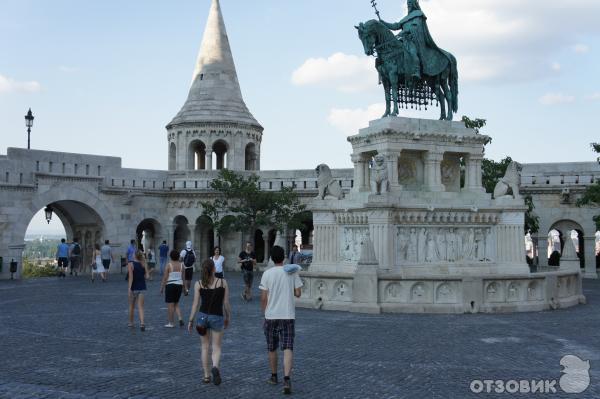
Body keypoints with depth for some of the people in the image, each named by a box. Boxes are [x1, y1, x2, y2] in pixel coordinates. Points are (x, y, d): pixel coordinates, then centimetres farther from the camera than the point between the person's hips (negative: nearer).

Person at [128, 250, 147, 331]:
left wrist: (129, 288, -21)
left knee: (131, 306, 17)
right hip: (142, 287, 2)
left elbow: (131, 277, -18)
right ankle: (142, 323, -20)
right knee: (140, 307, -1)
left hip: (134, 288, -2)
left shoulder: (130, 264, -9)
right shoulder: (143, 264, 3)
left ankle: (131, 323, 30)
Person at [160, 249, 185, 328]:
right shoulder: (181, 265, 2)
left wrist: (162, 287, -1)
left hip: (170, 285, -5)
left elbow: (165, 278, -9)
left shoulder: (169, 265, -10)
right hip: (179, 285, 5)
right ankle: (180, 318, 1)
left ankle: (171, 323, 7)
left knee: (170, 305, 2)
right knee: (176, 304, 18)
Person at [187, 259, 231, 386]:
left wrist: (191, 320, 4)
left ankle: (206, 375, 15)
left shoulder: (198, 284, -4)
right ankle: (215, 367, -22)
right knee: (216, 348, 7)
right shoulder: (223, 282, -5)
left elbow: (195, 304, -4)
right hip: (217, 317, -1)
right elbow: (226, 303, -3)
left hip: (202, 316, 1)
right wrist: (228, 317, 11)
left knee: (205, 347, 15)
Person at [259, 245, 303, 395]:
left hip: (271, 316, 0)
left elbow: (263, 297, -5)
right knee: (288, 349, -3)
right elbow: (298, 293, 0)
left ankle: (274, 377, 30)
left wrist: (264, 313, 9)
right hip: (288, 315, 0)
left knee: (272, 349, 16)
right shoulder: (292, 272, -2)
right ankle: (287, 379, -18)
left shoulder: (267, 273, -5)